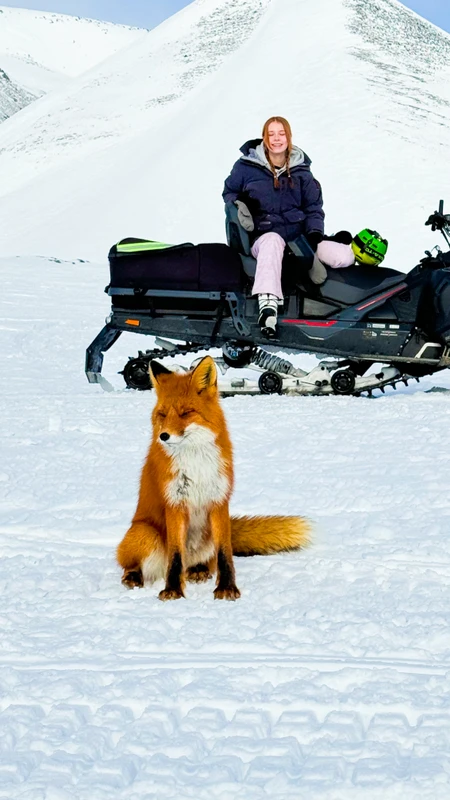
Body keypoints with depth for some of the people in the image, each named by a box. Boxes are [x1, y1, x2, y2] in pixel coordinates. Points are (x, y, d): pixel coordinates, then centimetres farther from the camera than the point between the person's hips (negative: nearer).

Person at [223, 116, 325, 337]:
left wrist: (315, 233, -4)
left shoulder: (301, 170, 14)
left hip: (297, 234, 5)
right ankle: (267, 303, -60)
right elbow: (229, 192, 19)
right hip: (261, 234, -5)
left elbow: (313, 207, 15)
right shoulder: (246, 166, 8)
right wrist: (237, 205, -5)